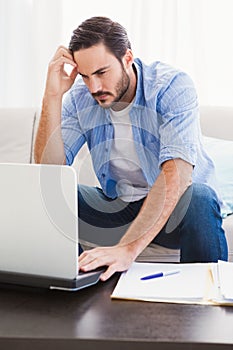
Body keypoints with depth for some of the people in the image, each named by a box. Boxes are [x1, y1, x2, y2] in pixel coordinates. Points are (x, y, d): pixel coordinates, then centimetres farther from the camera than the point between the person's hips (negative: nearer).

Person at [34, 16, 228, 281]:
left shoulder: (173, 87, -19)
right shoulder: (79, 98, -6)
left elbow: (177, 173, -34)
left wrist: (129, 247, -45)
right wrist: (53, 95, -22)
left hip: (174, 208, -3)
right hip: (118, 206, 4)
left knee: (199, 198, -36)